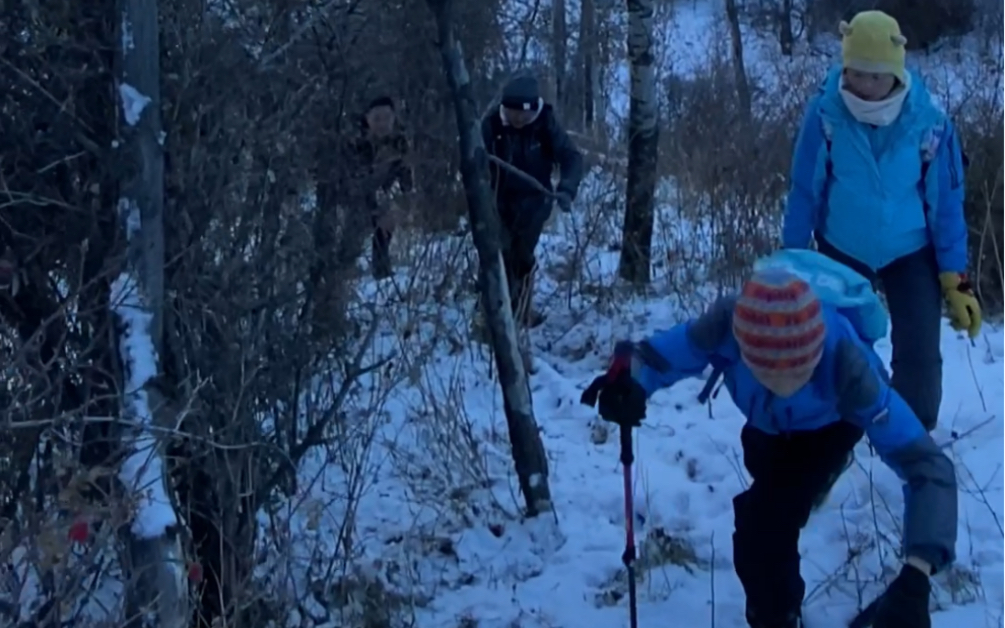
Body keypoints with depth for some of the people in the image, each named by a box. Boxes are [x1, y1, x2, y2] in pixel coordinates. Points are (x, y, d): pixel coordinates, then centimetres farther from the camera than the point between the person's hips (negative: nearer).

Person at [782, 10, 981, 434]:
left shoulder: (929, 123, -19)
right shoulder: (825, 113, -20)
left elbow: (946, 204, -10)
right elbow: (805, 192, -11)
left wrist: (955, 280, -9)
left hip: (911, 252, 0)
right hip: (842, 250, 0)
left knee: (919, 356, -5)